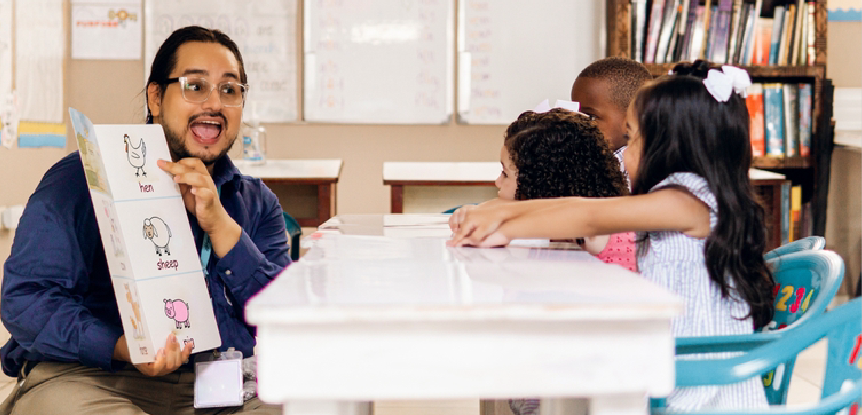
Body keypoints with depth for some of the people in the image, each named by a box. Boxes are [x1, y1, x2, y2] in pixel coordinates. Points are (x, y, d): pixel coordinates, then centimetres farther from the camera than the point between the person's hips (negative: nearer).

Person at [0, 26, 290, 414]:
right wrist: (123, 348, -22)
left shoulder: (257, 203, 16)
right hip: (87, 376, -4)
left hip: (223, 383, 4)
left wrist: (219, 225, -9)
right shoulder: (80, 179, 2)